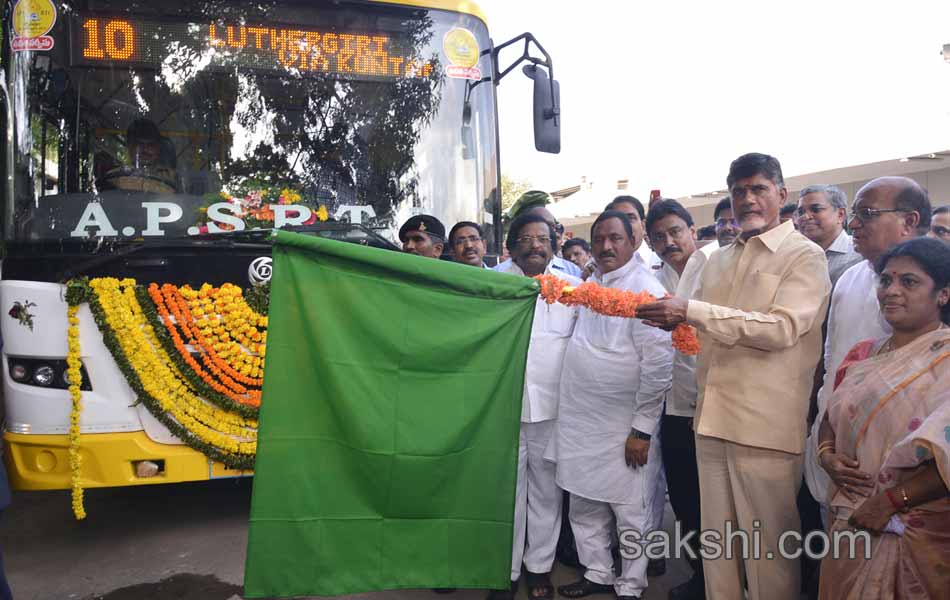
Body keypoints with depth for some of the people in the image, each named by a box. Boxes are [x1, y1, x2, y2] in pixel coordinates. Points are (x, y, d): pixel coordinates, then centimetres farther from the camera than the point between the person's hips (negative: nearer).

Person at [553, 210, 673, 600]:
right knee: (585, 507, 17)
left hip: (625, 425, -7)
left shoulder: (644, 289, -12)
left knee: (631, 513, 7)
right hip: (582, 421, 7)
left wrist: (643, 429, -16)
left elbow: (658, 363, -16)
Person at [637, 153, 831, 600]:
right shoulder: (717, 261, 16)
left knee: (769, 545, 4)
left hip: (767, 425, -6)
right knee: (716, 539, 15)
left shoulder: (805, 256, -3)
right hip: (712, 417, 6)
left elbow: (782, 328, -18)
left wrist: (690, 311, -22)